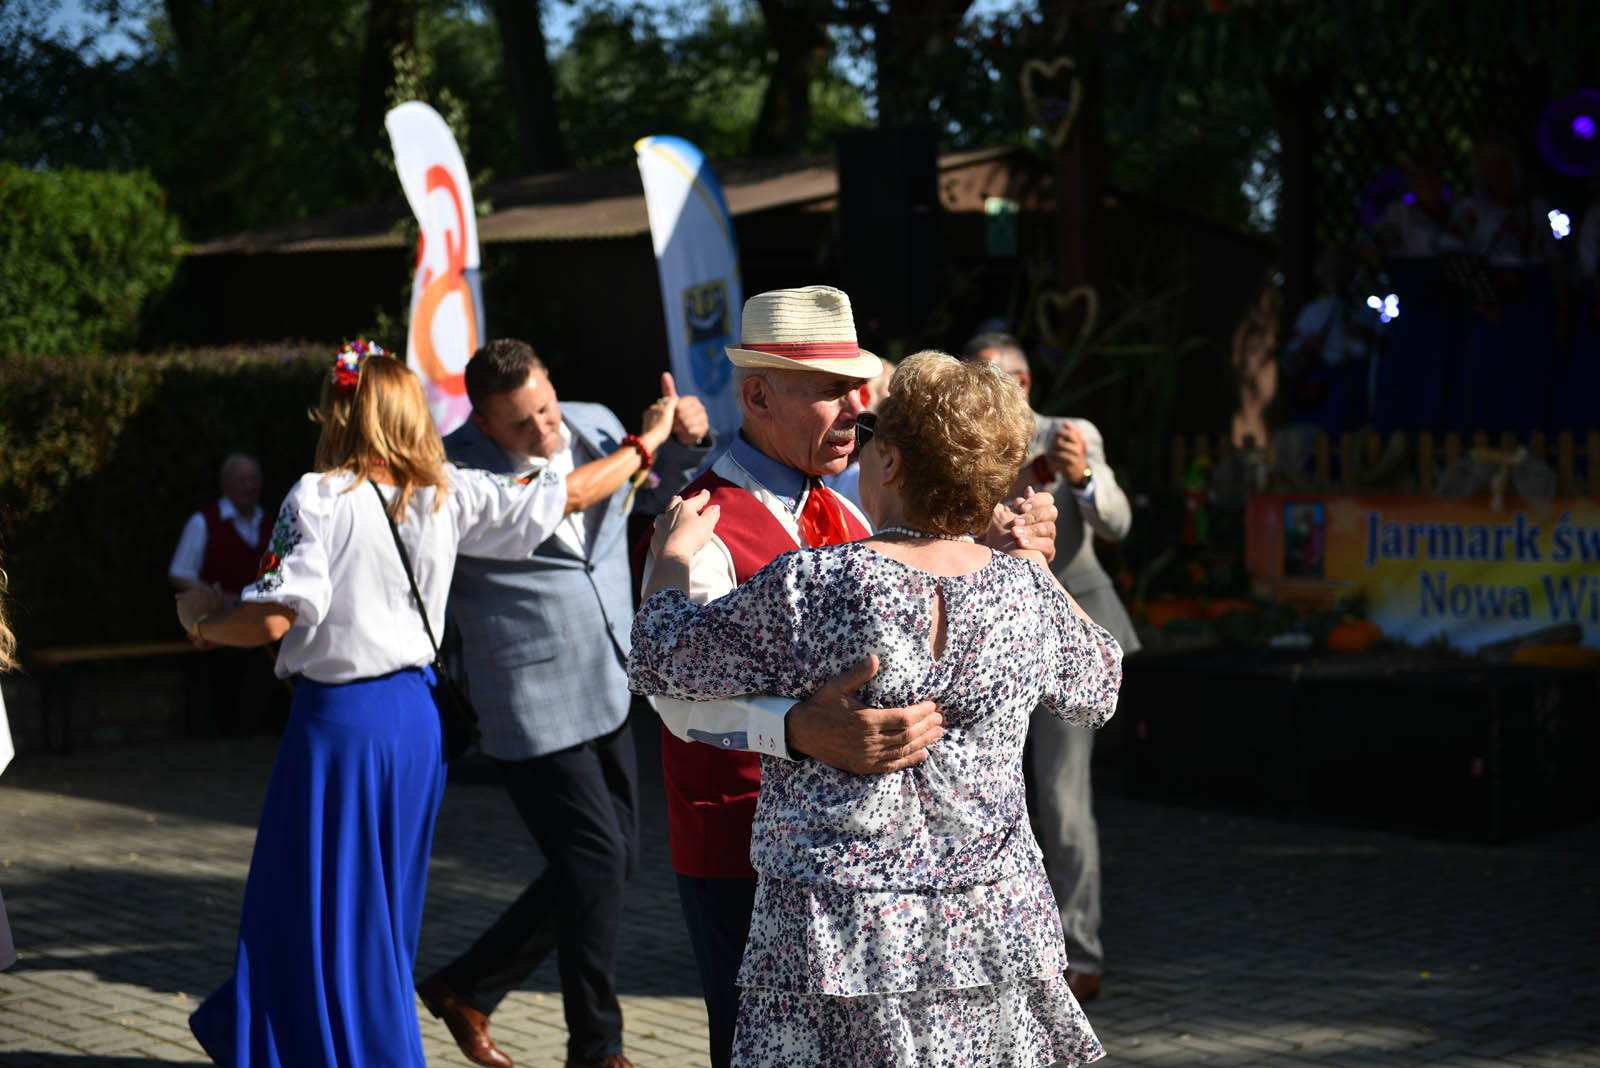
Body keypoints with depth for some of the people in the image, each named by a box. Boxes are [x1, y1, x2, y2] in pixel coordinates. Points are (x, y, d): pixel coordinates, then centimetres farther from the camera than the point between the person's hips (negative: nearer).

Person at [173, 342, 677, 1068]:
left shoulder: (318, 499, -13)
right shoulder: (448, 494, 1)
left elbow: (272, 619, -21)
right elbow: (570, 495, 7)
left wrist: (204, 619, -1)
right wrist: (644, 443, 22)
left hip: (339, 720, -6)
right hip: (416, 714, 6)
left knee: (321, 918, 5)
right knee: (384, 910, 18)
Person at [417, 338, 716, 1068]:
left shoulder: (597, 426, 5)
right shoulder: (456, 473, -13)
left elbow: (657, 494, 21)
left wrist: (684, 441, 3)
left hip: (608, 692, 8)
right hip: (532, 703, -7)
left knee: (612, 861, 13)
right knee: (597, 862, -5)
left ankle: (466, 989, 28)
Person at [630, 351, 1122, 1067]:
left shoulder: (809, 586, -15)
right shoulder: (1027, 591, -2)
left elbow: (659, 659, -2)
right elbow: (1097, 690, 20)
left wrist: (675, 550, 16)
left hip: (838, 936, -4)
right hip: (998, 927, 4)